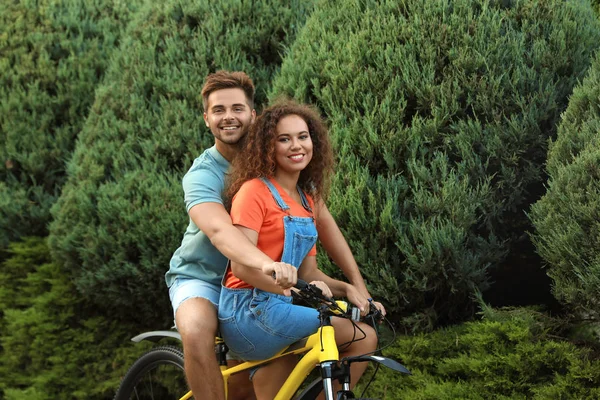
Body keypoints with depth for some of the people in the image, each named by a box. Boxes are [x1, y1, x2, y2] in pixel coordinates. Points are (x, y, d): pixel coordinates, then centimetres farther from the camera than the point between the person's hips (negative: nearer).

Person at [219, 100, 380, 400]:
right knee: (364, 338, -15)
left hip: (276, 310, 9)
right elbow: (241, 266, -17)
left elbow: (307, 272, 13)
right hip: (248, 313, -9)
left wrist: (346, 289, -4)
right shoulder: (255, 191, -9)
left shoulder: (309, 201, 16)